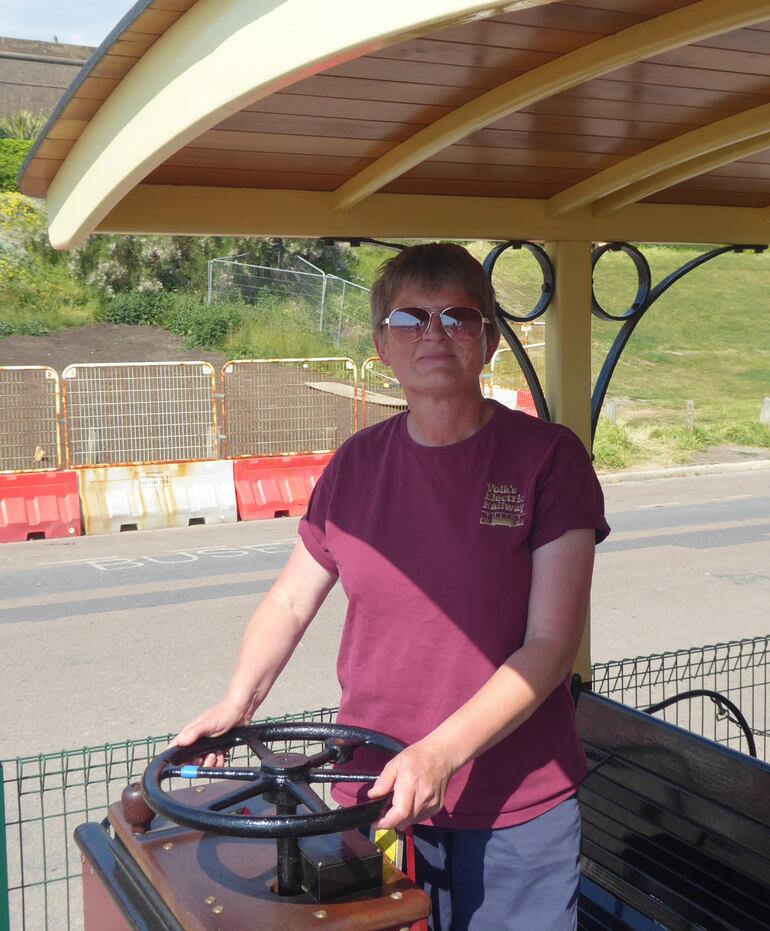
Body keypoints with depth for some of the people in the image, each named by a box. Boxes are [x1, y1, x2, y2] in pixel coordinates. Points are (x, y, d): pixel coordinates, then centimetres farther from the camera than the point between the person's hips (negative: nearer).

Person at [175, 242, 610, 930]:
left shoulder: (549, 456, -10)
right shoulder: (357, 464, 2)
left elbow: (551, 642, -14)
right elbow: (291, 601, 11)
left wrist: (442, 754, -24)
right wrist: (238, 703, -5)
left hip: (517, 811, -3)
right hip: (374, 796, 3)